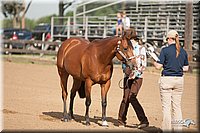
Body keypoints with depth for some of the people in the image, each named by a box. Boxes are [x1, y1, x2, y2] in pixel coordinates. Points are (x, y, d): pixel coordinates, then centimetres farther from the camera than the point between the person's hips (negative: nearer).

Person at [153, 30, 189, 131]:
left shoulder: (165, 50, -9)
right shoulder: (183, 51, 5)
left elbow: (158, 66, -10)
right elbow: (186, 68, 9)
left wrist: (154, 62, 9)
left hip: (167, 79, -4)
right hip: (179, 79, 4)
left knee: (166, 107, 1)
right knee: (177, 106, 11)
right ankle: (178, 129, 12)